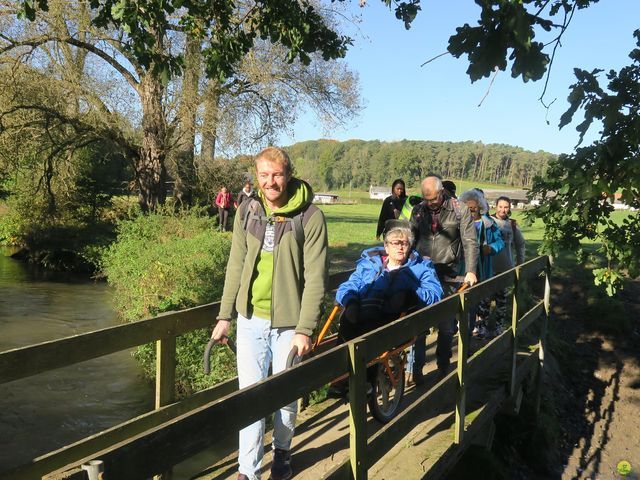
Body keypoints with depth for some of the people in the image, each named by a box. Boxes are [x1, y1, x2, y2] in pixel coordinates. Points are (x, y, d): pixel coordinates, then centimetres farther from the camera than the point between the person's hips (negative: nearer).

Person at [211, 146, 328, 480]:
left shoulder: (309, 216, -11)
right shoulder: (247, 212, 2)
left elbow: (315, 277, -11)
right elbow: (236, 265, 7)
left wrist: (305, 329, -15)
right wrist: (224, 317, 6)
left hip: (289, 321, -2)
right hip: (250, 318, 3)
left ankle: (282, 452, 38)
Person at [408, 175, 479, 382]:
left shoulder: (460, 210, -4)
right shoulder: (418, 210, 6)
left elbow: (470, 242, -5)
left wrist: (470, 271, -14)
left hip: (447, 277, -2)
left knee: (446, 326, 9)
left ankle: (443, 368, 26)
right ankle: (414, 369, 10)